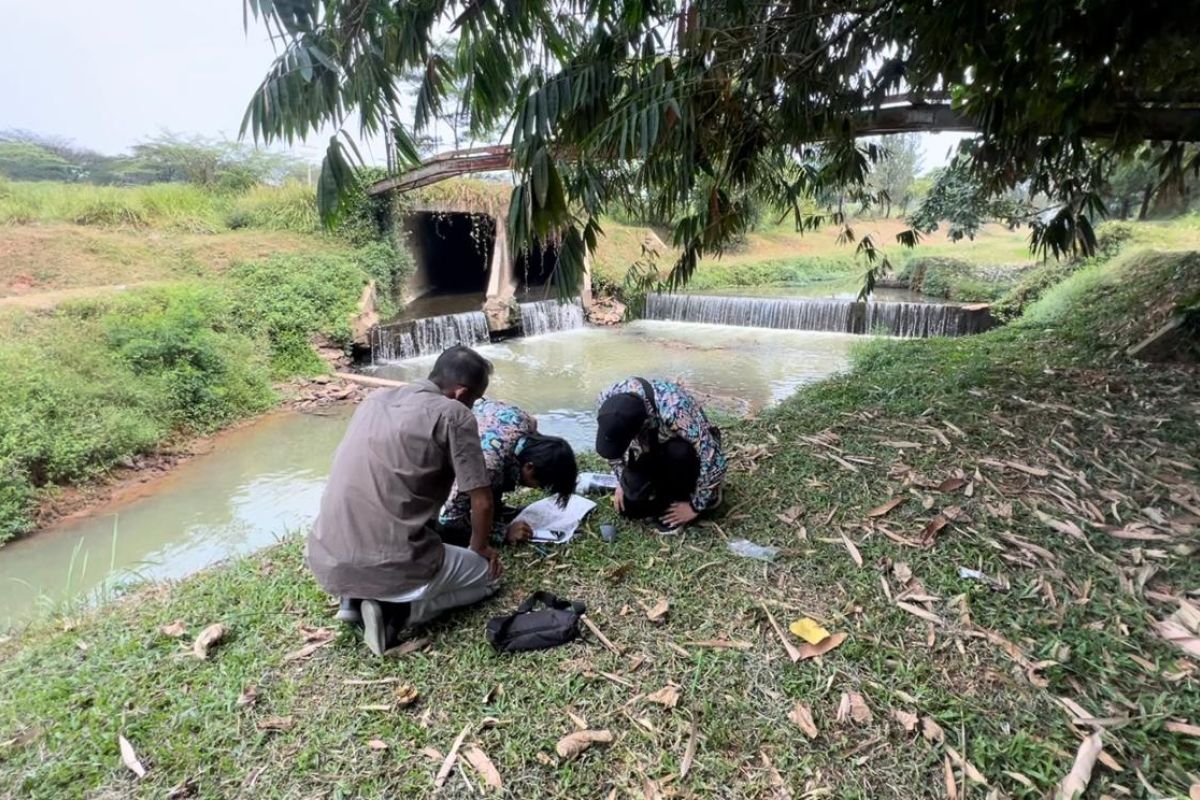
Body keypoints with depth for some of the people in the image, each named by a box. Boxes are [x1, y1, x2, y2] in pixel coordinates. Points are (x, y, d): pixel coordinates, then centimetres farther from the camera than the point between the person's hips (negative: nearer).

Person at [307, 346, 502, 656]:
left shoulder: (376, 399, 11)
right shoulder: (454, 414, -9)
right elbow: (482, 502, -7)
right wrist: (479, 548, 15)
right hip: (392, 568, -7)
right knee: (488, 574, 19)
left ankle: (354, 597, 15)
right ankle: (396, 610, -1)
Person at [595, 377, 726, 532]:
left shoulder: (675, 409, -42)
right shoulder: (607, 398, -26)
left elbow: (714, 459, -37)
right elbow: (611, 440, -4)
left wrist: (695, 507, -26)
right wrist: (621, 482, -4)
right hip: (652, 449, 4)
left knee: (678, 451, -37)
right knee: (628, 506, -13)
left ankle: (678, 497, -8)